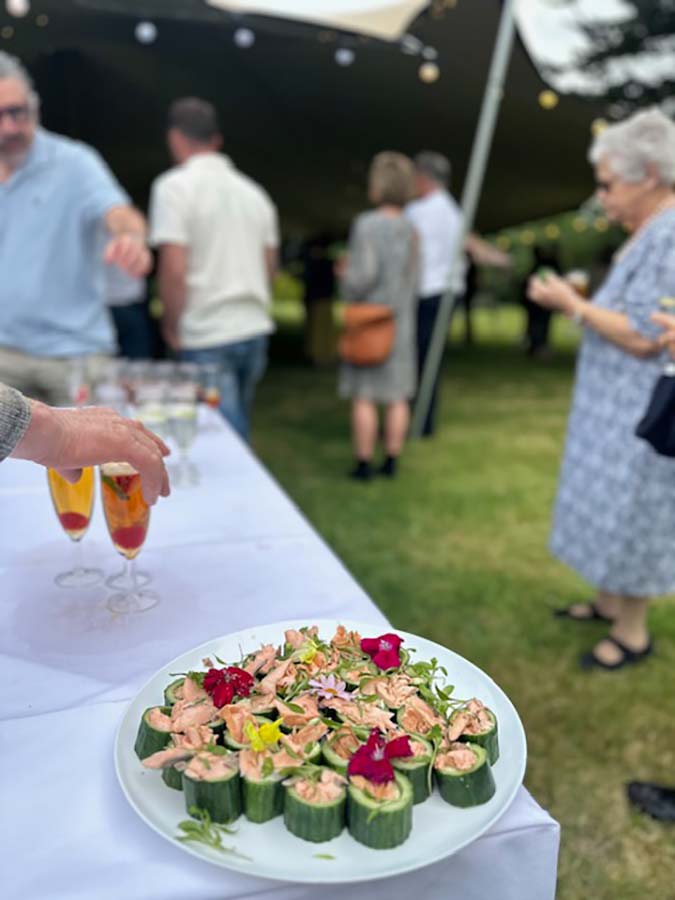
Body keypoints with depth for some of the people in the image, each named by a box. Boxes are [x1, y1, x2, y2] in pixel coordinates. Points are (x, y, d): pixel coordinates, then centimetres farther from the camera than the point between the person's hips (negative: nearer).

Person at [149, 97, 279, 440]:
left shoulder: (174, 186, -8)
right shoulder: (253, 191, 12)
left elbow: (174, 269, -16)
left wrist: (171, 326, -3)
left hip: (206, 335, -7)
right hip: (254, 327, 7)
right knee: (235, 430, 20)